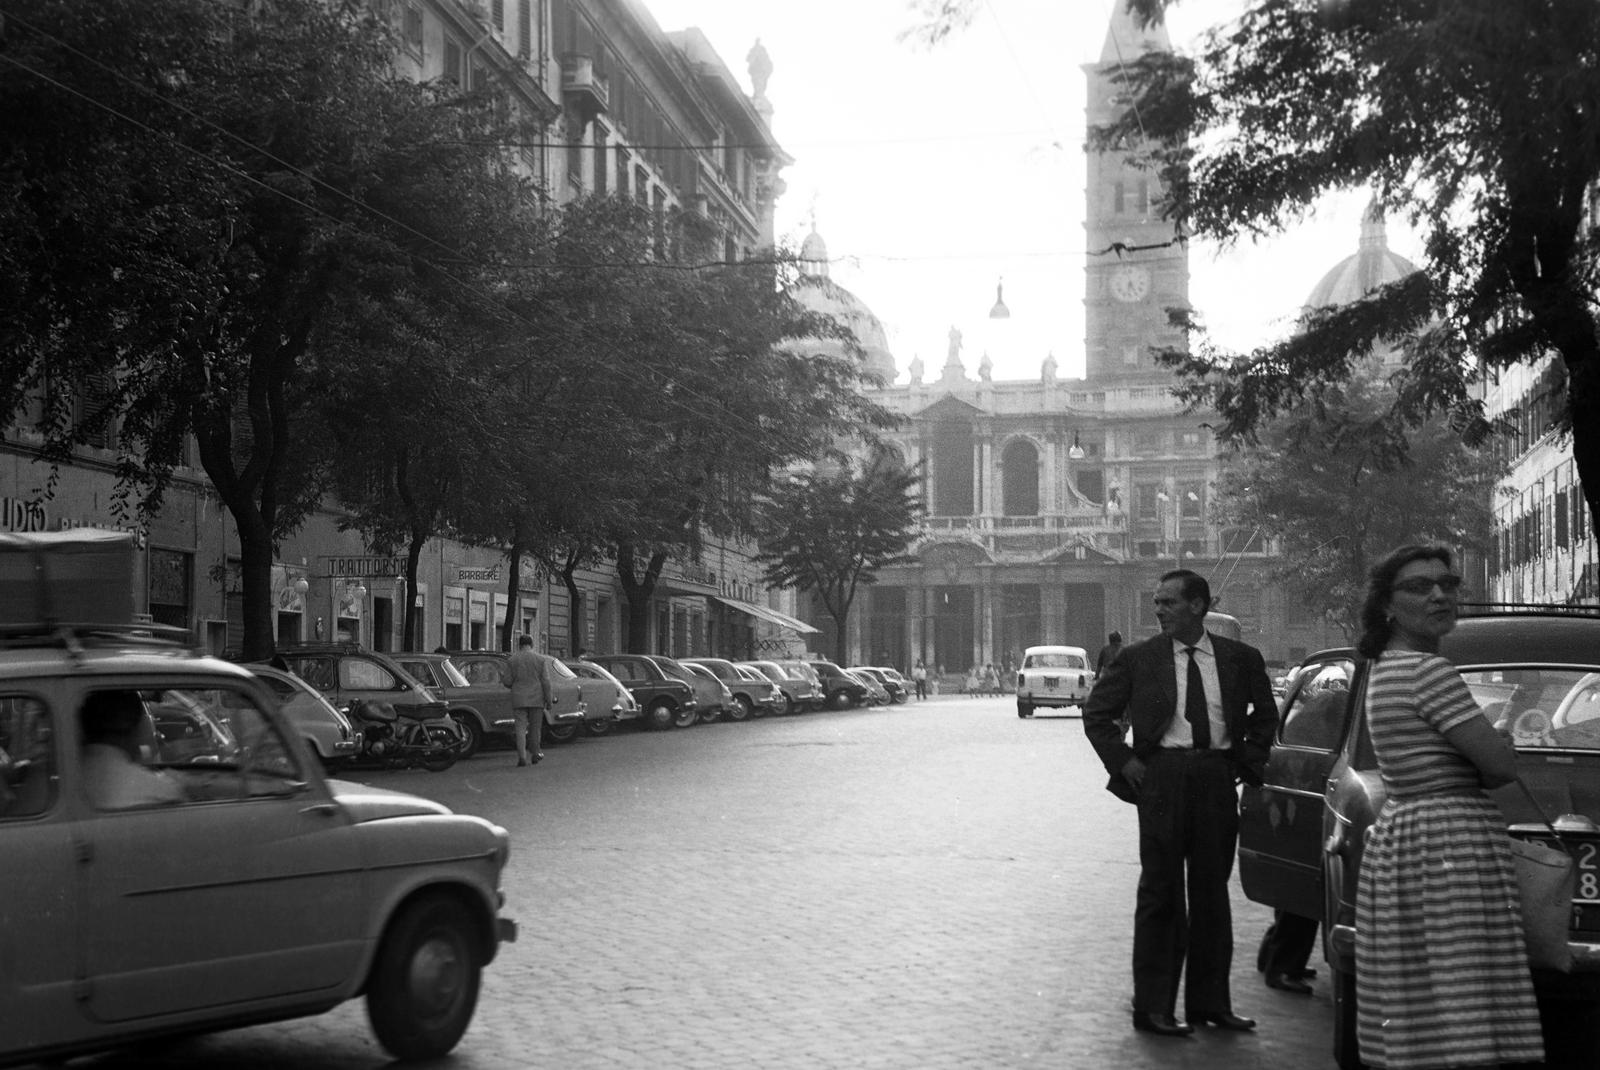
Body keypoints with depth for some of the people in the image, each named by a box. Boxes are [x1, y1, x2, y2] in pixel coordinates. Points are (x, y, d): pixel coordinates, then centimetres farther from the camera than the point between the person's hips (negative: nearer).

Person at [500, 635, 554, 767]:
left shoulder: (511, 660, 0)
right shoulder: (541, 659, -2)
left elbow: (508, 682, -1)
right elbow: (546, 681, -5)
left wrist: (502, 676, 20)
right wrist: (549, 700, -1)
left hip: (519, 700, 0)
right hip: (537, 699, 0)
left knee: (521, 728, 0)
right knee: (536, 727, 14)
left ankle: (522, 757, -11)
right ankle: (535, 754, 22)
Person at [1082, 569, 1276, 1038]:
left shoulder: (1240, 659, 6)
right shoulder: (1139, 659, 1)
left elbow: (1265, 714, 20)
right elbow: (1096, 713, 7)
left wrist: (1249, 763, 10)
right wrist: (1124, 761, -1)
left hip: (1218, 777, 2)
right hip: (1162, 775, -2)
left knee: (1212, 893, 9)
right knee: (1160, 893, -1)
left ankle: (1210, 1002, 18)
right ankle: (1154, 1007, 4)